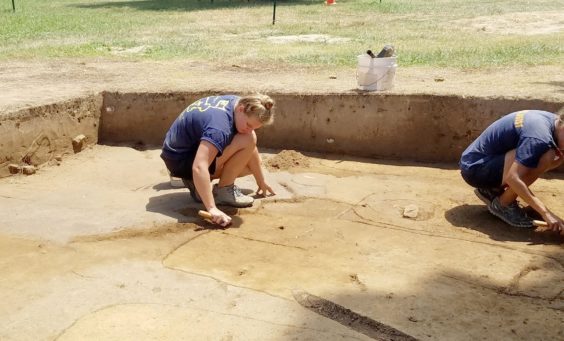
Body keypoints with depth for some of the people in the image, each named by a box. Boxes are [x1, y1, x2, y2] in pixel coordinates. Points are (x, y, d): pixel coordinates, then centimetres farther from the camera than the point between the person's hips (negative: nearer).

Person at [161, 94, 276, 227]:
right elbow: (199, 167, -44)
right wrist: (212, 209, -48)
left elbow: (251, 149, 4)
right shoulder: (219, 126, -34)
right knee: (247, 140, -24)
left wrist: (262, 183, 9)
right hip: (179, 161, -10)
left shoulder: (237, 103, -5)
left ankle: (197, 182, 9)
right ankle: (223, 191, -11)